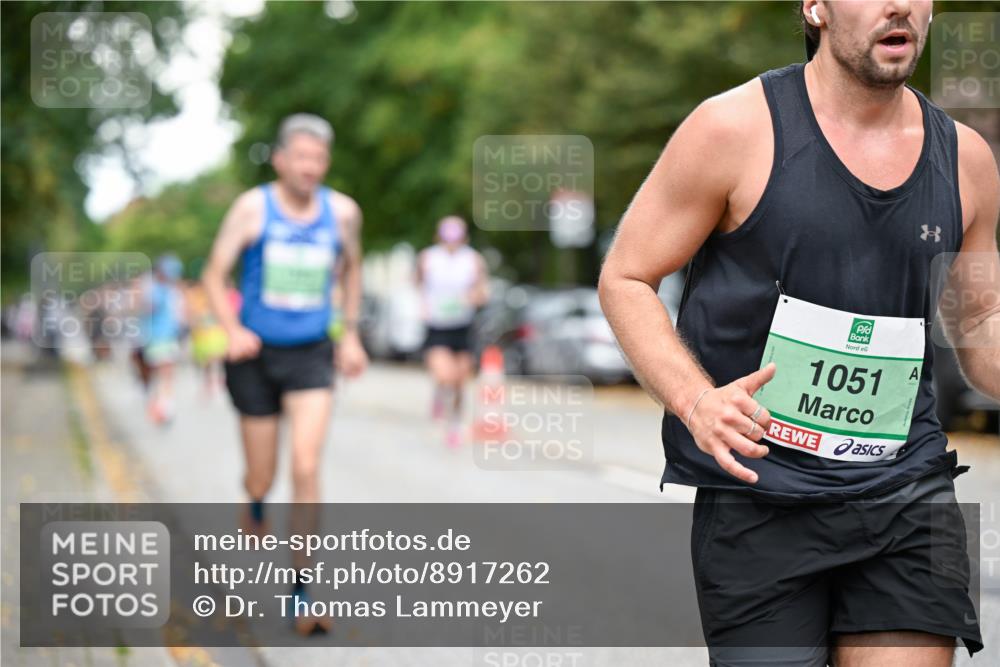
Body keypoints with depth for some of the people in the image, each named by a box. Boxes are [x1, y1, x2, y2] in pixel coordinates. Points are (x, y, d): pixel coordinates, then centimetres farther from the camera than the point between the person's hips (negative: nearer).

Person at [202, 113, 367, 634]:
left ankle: (301, 588, -7)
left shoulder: (343, 212, 0)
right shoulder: (253, 207, -7)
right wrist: (232, 330, -20)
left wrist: (351, 336, 14)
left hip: (311, 356, 1)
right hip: (257, 356, -1)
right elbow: (215, 273, -4)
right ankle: (255, 501, 48)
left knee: (307, 467, -15)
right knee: (262, 477, 8)